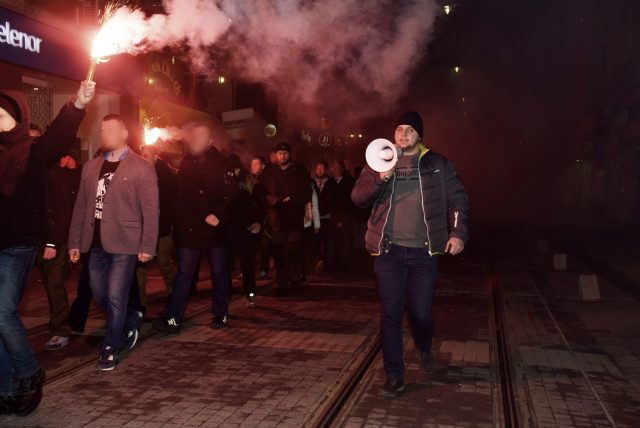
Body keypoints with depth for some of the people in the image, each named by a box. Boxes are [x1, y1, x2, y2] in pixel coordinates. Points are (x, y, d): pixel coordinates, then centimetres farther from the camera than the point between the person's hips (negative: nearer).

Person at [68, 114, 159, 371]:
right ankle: (131, 319, 39)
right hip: (96, 243, 6)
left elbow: (151, 210, -8)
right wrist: (74, 242, 9)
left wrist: (147, 246, -13)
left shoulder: (141, 168, -5)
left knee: (116, 297, -2)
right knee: (100, 295, 14)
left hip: (123, 243, -6)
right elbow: (81, 206, 13)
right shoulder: (91, 167, 12)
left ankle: (110, 349, 13)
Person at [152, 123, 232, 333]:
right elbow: (180, 195, 11)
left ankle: (221, 315, 24)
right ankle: (173, 319, 7)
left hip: (214, 229, -3)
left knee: (219, 273, 11)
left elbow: (230, 196, -9)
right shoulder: (186, 163, 8)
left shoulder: (221, 164, -4)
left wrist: (218, 215, -23)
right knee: (183, 274, 5)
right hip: (188, 229, 3)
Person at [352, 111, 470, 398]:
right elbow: (358, 197, -2)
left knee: (420, 313, 5)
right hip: (389, 250, 1)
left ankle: (424, 349, 39)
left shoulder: (438, 164, 6)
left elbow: (458, 200, 7)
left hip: (423, 251, 0)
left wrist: (458, 233, -6)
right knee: (390, 314, 1)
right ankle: (394, 377, 14)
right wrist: (380, 178, -19)